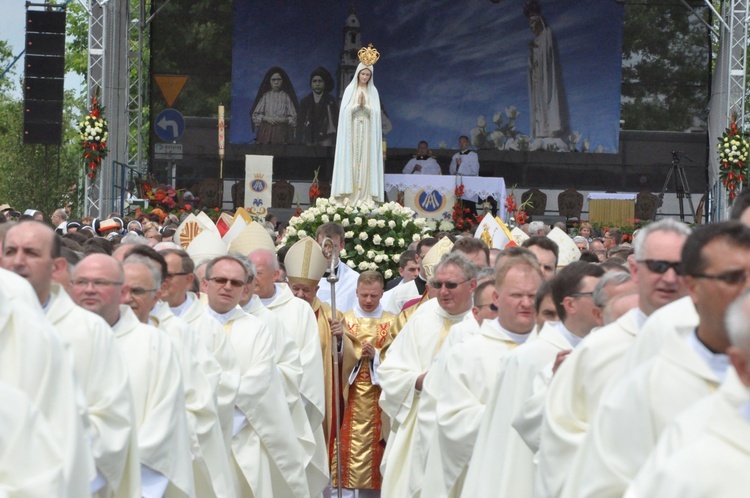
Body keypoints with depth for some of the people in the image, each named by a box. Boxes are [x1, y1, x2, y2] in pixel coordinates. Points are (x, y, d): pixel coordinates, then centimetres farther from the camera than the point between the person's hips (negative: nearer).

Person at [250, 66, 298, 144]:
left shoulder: (286, 97, 4)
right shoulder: (265, 96, 8)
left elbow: (294, 118, 3)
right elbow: (255, 115, 8)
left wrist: (284, 120, -14)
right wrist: (266, 118, -8)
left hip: (282, 132, -1)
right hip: (266, 132, 1)